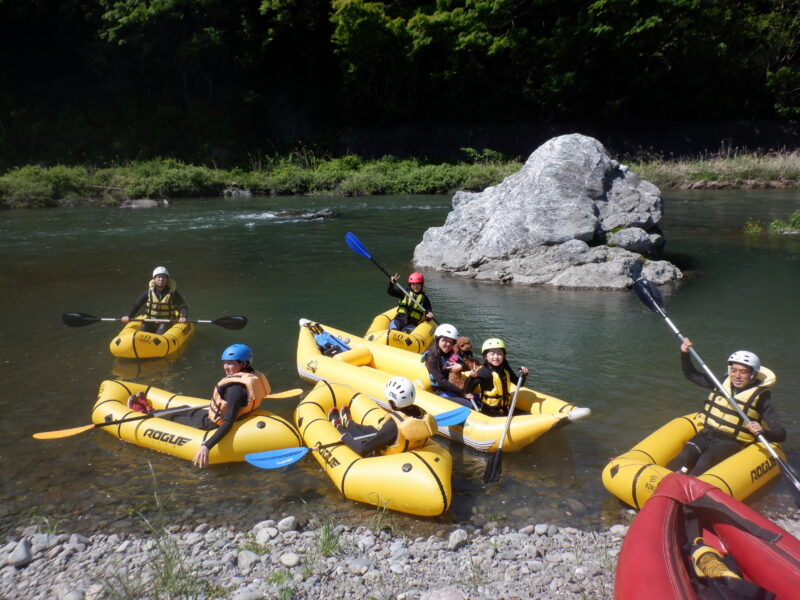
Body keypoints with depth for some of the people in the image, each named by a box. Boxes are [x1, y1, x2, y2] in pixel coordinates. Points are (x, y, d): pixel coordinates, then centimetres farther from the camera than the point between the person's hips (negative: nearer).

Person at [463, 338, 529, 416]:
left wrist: (523, 374, 0)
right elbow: (467, 391, -23)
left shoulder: (506, 370, 3)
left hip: (506, 410, 7)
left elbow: (518, 383, 19)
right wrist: (472, 377, -41)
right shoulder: (483, 372, -18)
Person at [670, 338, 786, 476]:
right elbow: (691, 374, 20)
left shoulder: (760, 398, -5)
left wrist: (762, 431, -32)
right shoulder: (723, 383, 7)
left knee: (706, 459, -34)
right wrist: (685, 353, 4)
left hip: (732, 443, -3)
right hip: (706, 435, 3)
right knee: (687, 454, -28)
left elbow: (781, 434, -9)